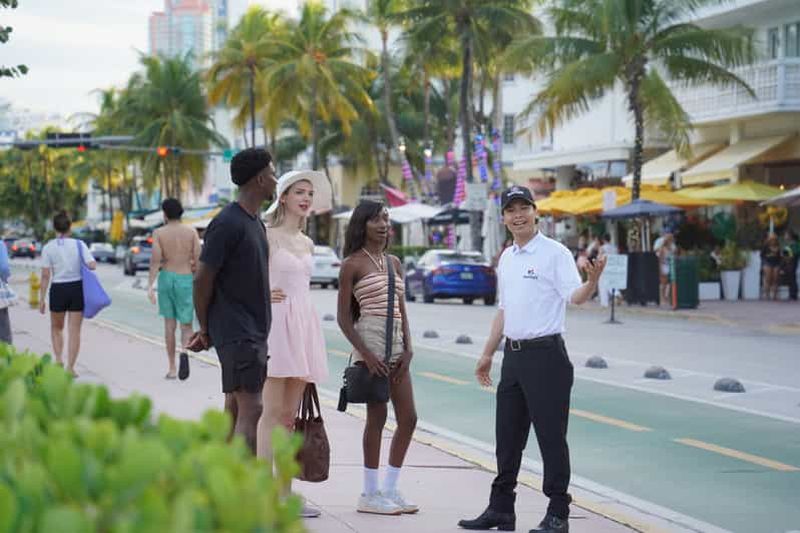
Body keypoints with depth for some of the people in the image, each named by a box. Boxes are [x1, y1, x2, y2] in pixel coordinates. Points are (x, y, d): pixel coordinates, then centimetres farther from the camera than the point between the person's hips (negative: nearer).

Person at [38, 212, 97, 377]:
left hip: (58, 289, 0)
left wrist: (42, 299, -2)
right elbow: (92, 265, -13)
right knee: (74, 331, 6)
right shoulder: (79, 244, -4)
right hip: (77, 288, 0)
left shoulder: (48, 248, -4)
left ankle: (58, 359, 6)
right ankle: (70, 367, 2)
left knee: (56, 328, 21)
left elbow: (45, 275, -6)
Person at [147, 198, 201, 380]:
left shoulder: (159, 233, -2)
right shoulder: (191, 232, 0)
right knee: (186, 325, 6)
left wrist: (150, 285, -11)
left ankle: (172, 368, 11)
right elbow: (198, 260, -3)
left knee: (169, 324, 10)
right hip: (186, 279, 0)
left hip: (166, 278, 0)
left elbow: (155, 260, -10)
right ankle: (184, 351, -26)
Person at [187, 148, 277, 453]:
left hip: (255, 332, 9)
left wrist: (207, 330, 15)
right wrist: (205, 329, -3)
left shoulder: (256, 222, 15)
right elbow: (202, 280, -14)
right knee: (251, 409, -13)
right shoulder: (227, 223, -15)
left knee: (235, 410, 12)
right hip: (237, 333, -9)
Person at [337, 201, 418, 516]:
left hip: (397, 345, 7)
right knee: (377, 416, -6)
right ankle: (370, 494, 3)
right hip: (370, 341, -7)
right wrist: (365, 354, -14)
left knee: (408, 418, 5)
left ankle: (390, 490, 15)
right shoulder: (353, 264, -2)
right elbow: (343, 317, -5)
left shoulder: (394, 263, 16)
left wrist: (407, 349, 3)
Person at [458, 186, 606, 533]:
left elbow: (575, 297, -19)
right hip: (513, 357, 8)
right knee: (507, 436, 12)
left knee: (551, 436, -4)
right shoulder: (507, 258, 15)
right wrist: (488, 354, 23)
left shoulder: (554, 253, -8)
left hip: (545, 354, -8)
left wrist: (592, 280, -40)